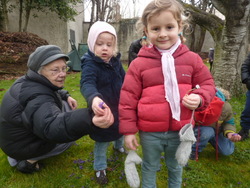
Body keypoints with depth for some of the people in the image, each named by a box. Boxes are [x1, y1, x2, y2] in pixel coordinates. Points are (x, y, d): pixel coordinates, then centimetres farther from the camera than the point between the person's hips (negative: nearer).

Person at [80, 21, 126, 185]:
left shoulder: (116, 61, -2)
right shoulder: (90, 64, -24)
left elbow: (124, 79, 11)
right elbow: (87, 84, -41)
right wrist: (94, 98, -62)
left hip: (119, 107, 7)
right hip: (102, 110, -6)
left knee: (121, 129, 29)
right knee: (103, 140, 9)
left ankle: (119, 145, 62)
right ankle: (100, 168, 33)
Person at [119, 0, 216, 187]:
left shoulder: (192, 59, -4)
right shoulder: (139, 63, -11)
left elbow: (208, 84, 7)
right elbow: (128, 98, -7)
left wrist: (200, 98, -16)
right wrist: (128, 130, -6)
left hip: (181, 130, 2)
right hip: (149, 132, -1)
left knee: (176, 167, 27)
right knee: (150, 167, 22)